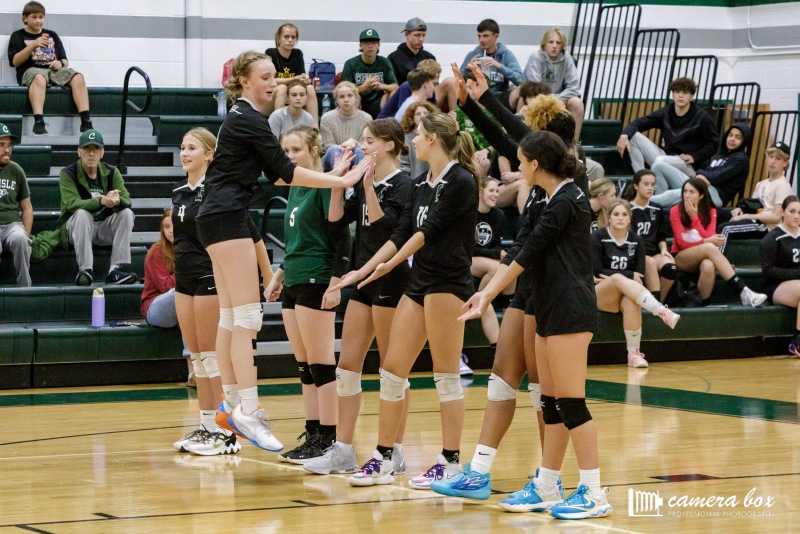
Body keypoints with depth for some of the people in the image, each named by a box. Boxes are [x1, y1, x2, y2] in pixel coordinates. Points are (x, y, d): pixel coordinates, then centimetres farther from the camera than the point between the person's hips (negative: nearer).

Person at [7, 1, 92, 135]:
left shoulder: (52, 35, 25)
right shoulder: (18, 36, 14)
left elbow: (65, 61, 23)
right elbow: (15, 61, 0)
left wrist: (61, 63, -2)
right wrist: (33, 45, -10)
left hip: (54, 70, 4)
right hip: (30, 70, -4)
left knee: (78, 78, -26)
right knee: (39, 78, -42)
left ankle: (86, 122, -36)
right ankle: (38, 123, -55)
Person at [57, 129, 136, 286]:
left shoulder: (112, 173, 5)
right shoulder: (68, 174, -6)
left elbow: (126, 200, -10)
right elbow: (71, 203, -24)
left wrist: (117, 201, -37)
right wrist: (102, 201, -39)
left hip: (105, 228, 3)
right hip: (76, 227, -3)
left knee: (127, 213, -21)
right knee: (82, 214, -33)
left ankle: (115, 270, -28)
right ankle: (86, 270, -34)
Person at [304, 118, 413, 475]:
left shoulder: (402, 185, -11)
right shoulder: (365, 185, 13)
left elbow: (383, 226, -22)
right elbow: (336, 221, 9)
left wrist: (369, 185, -23)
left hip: (390, 282, -8)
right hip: (364, 281, 8)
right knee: (347, 365, 6)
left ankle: (395, 452, 7)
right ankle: (343, 451, 9)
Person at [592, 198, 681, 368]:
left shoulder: (636, 241, 7)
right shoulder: (598, 237, -1)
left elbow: (639, 277, 0)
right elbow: (597, 271, -10)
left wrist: (610, 276, -12)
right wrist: (629, 276, -13)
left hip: (627, 292, 2)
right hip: (599, 295, -2)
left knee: (632, 301, -36)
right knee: (617, 279, -37)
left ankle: (634, 354, -35)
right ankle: (662, 312, -52)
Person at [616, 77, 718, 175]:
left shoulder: (701, 117, -8)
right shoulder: (665, 113, 3)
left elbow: (714, 143, -4)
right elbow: (639, 123, -1)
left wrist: (694, 157, -14)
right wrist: (625, 135, -20)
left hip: (689, 166, -6)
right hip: (666, 155, 6)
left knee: (660, 161, -37)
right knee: (634, 136, -10)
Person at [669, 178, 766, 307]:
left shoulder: (710, 212, 5)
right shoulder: (676, 211, -3)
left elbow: (708, 237, -11)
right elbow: (682, 243, -9)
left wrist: (694, 217, -15)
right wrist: (706, 241, -20)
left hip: (701, 257, 2)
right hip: (681, 258, -2)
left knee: (708, 266, -40)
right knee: (710, 247, -35)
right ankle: (743, 292, -44)